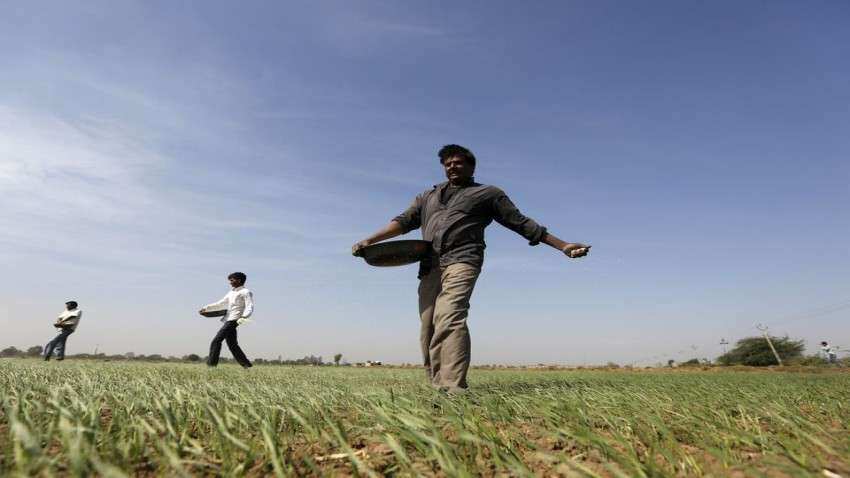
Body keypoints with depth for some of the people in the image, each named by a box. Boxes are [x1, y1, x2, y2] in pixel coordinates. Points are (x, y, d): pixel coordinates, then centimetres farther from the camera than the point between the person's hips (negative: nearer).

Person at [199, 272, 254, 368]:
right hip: (228, 320, 9)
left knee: (216, 341, -11)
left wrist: (243, 317, -31)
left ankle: (211, 364, -6)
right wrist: (206, 308, 17)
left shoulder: (246, 292, -4)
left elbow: (249, 307, -14)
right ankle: (246, 365, 12)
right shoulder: (231, 293, 22)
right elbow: (220, 304, 26)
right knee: (232, 344, 9)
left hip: (233, 320, -9)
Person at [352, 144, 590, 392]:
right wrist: (369, 241, 6)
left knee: (449, 318, -27)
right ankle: (438, 387, 6)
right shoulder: (428, 196, 29)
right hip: (429, 267, 5)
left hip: (461, 262, -5)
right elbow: (404, 221, 19)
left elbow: (522, 223, 15)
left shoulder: (488, 194, 18)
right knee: (428, 330, -1)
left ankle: (454, 387, -35)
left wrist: (562, 246, 9)